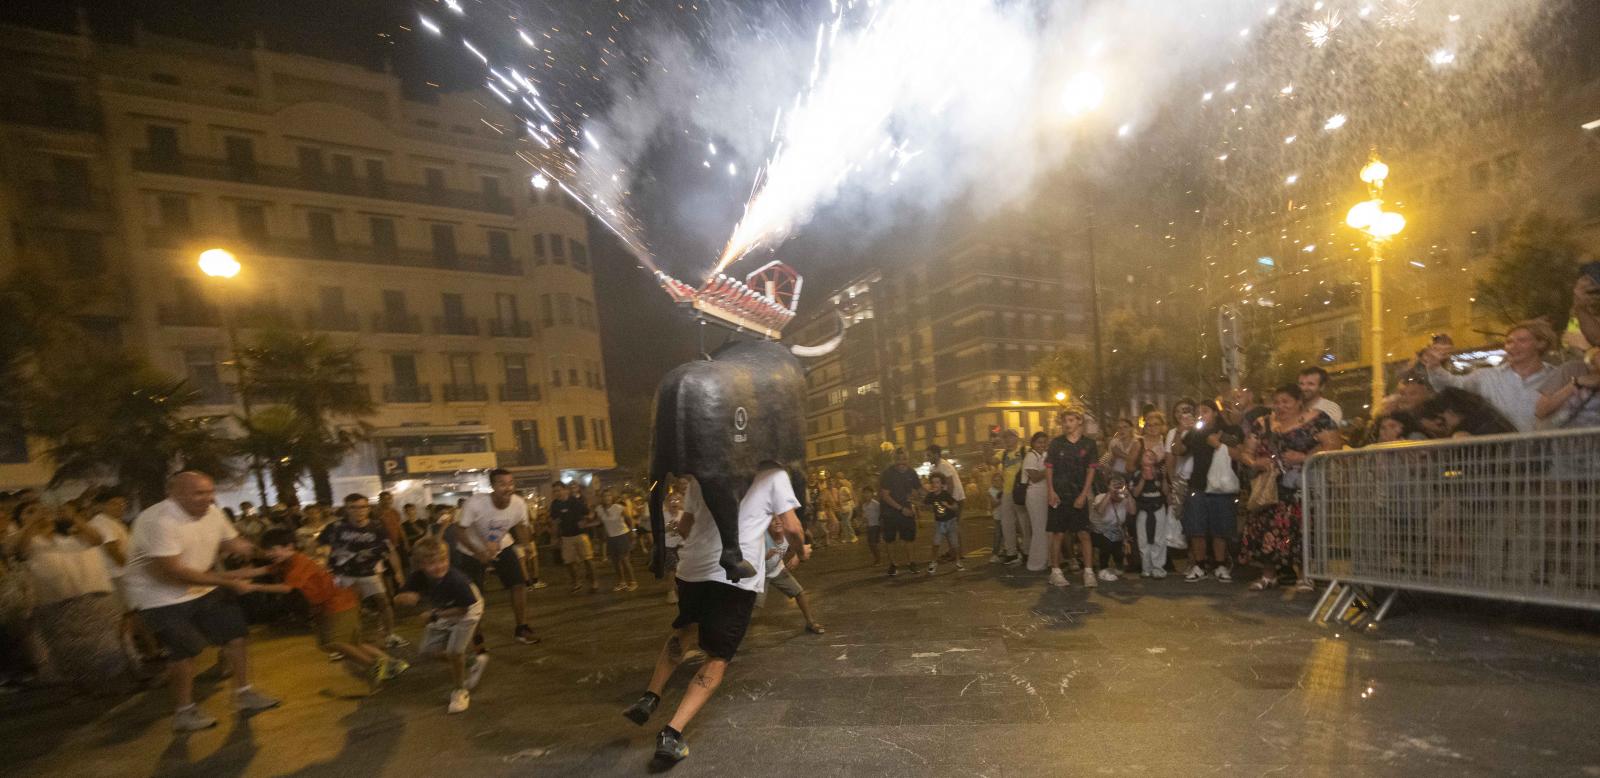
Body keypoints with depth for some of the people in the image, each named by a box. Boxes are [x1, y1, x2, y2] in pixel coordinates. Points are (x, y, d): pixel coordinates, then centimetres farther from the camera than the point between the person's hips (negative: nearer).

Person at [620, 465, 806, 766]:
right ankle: (672, 733, -1)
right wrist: (802, 551, 21)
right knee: (717, 658, 9)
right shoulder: (773, 473, 4)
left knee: (683, 629, 30)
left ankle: (650, 699, 20)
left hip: (693, 566, 4)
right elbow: (791, 527, 0)